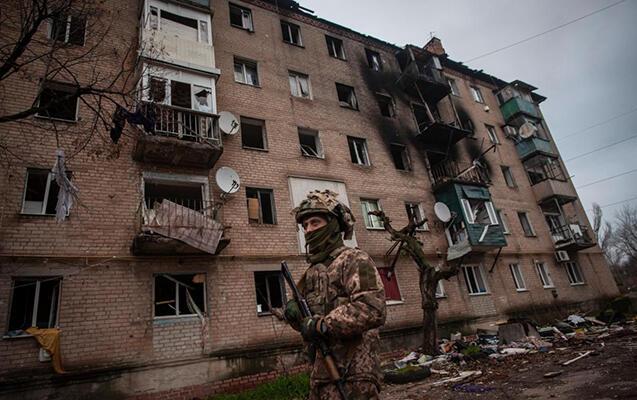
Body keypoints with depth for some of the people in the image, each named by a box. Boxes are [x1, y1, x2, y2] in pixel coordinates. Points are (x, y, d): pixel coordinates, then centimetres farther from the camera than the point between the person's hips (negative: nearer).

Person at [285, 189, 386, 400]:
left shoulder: (354, 259, -10)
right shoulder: (312, 271, 13)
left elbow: (372, 309, -24)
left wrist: (322, 325, -21)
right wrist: (295, 313, -3)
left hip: (352, 376, -7)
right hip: (321, 374, 8)